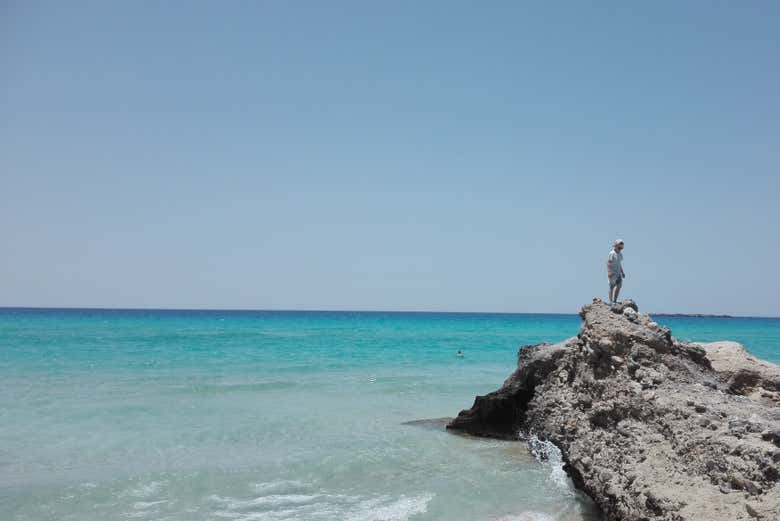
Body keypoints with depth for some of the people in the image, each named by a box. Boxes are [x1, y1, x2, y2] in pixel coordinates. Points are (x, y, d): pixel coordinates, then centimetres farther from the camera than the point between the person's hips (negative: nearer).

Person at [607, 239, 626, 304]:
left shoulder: (620, 254, 13)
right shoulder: (612, 253, -12)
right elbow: (608, 263, -17)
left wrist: (622, 272, 21)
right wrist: (609, 272, -25)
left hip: (618, 273, 8)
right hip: (612, 273, -8)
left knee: (619, 285, 2)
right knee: (612, 287, -4)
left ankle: (615, 300, 11)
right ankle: (611, 301, -1)